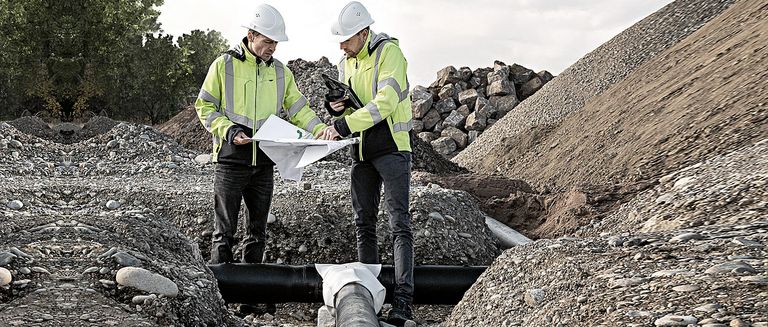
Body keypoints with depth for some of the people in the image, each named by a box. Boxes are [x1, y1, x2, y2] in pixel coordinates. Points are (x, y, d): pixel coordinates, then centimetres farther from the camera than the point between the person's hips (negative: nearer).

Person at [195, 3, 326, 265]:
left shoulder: (280, 72, 10)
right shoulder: (225, 65, -3)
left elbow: (298, 108, 8)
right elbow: (205, 107, -1)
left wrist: (320, 130, -10)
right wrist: (229, 131, -16)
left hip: (264, 162, 5)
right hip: (231, 160, -5)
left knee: (258, 230, 12)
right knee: (225, 231, -1)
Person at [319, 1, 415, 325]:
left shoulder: (389, 52, -13)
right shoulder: (345, 64, 10)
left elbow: (385, 103, -24)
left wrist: (344, 125, -28)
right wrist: (336, 107, -5)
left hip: (391, 148, -8)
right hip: (361, 152, 8)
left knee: (399, 224, -9)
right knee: (364, 223, 9)